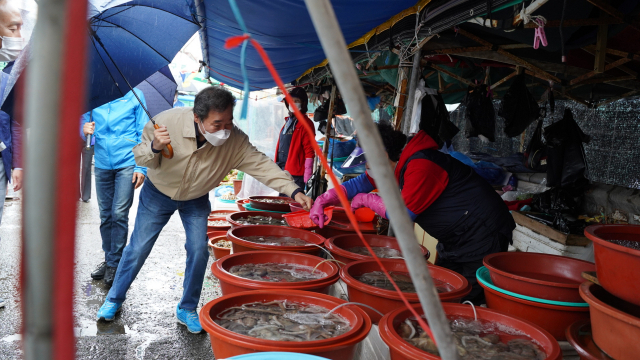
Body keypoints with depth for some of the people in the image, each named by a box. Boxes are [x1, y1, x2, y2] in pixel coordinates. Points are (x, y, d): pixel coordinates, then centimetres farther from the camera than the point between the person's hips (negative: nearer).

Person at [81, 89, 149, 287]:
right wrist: (85, 131, -12)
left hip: (127, 164, -3)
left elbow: (143, 133, 0)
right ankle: (109, 260, 24)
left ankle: (115, 263, 6)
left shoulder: (134, 95, 1)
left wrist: (141, 167, -7)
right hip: (102, 165, 3)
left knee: (119, 214, -6)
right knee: (105, 216, 9)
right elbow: (84, 122, 14)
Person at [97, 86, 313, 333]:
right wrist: (154, 148, -44)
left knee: (199, 251, -7)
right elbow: (140, 157, -20)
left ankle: (187, 309, 15)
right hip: (158, 193, -1)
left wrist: (293, 191, -40)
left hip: (196, 201, 1)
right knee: (138, 248, 5)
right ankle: (114, 299, 29)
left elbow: (260, 164, -28)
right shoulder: (168, 121, -32)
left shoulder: (234, 140, -28)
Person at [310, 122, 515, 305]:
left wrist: (366, 200, -9)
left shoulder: (421, 166, -28)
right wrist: (324, 199, -2)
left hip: (482, 236, -10)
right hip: (454, 239, 10)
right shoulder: (399, 162, 2)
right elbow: (362, 183, 9)